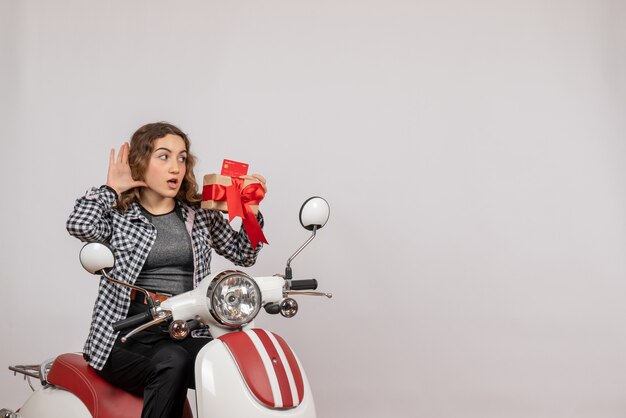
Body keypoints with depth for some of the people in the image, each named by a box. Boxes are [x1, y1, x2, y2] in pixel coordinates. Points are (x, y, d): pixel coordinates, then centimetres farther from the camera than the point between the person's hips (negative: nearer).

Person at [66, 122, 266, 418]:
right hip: (127, 339, -3)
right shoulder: (117, 213, 3)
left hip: (187, 337, 3)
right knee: (171, 362, -35)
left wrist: (252, 213, 3)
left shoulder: (201, 215, 14)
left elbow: (243, 254, 19)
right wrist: (111, 188, -3)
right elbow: (80, 225, -19)